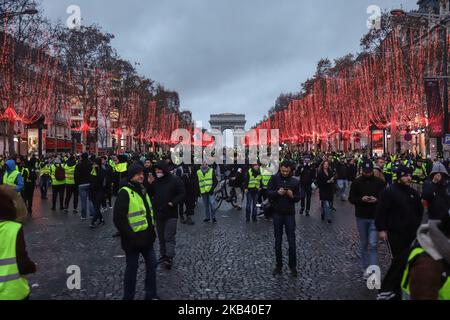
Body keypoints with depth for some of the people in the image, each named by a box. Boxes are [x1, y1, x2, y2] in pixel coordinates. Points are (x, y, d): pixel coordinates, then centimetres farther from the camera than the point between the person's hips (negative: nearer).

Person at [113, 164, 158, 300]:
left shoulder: (142, 191, 12)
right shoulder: (125, 193, -16)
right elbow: (119, 218, -21)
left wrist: (152, 231, 15)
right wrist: (130, 236, -21)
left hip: (146, 237, 8)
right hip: (133, 239, -8)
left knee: (152, 263, 13)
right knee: (132, 267, 5)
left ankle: (151, 295, 28)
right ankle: (128, 297, 22)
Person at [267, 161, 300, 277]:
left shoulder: (295, 181, -1)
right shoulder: (274, 178, -3)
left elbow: (298, 198, 2)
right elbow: (268, 192, -6)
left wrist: (292, 196, -19)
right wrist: (277, 192, -23)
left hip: (290, 214, 0)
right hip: (277, 213, 0)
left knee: (292, 241, 2)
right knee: (278, 241, 9)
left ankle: (293, 266, 15)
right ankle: (279, 265, 21)